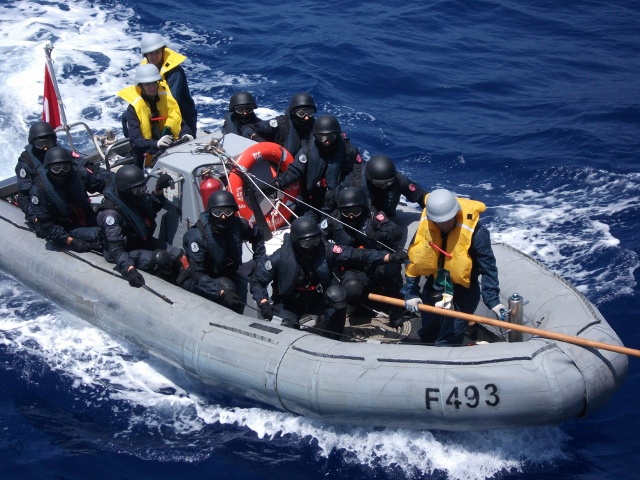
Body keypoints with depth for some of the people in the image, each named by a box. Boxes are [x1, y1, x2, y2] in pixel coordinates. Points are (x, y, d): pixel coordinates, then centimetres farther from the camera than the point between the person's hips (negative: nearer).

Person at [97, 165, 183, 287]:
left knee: (179, 255, -3)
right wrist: (130, 270, -49)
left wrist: (159, 189, -5)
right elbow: (116, 249, -34)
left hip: (143, 241, 8)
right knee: (162, 260, -26)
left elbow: (154, 208, 14)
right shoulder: (111, 213, -31)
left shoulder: (138, 196, -10)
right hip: (127, 251, -8)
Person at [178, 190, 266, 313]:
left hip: (224, 277, 6)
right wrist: (221, 293, -41)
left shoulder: (238, 225, -12)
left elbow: (257, 236, 12)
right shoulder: (197, 236, -27)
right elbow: (197, 275, -29)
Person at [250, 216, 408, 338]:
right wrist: (263, 303, -31)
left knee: (337, 294, -28)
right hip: (289, 304, -2)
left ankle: (331, 340, -11)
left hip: (318, 300, 2)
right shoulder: (281, 257, -24)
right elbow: (257, 281, -14)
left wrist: (389, 257, -33)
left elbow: (356, 255, -23)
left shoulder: (326, 250, -19)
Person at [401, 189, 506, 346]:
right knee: (427, 337, 20)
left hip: (462, 294, -5)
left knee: (446, 344, -9)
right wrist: (410, 293, -7)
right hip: (433, 291, 5)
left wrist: (493, 300, -22)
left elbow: (488, 268, -17)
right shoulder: (424, 227, -13)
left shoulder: (475, 232, -24)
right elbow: (414, 261, -3)